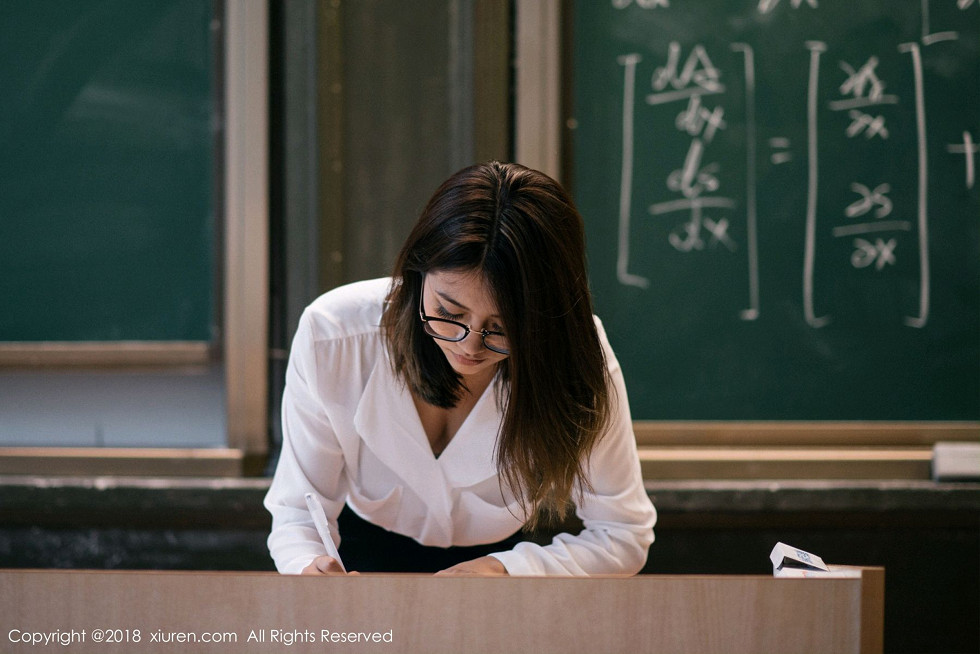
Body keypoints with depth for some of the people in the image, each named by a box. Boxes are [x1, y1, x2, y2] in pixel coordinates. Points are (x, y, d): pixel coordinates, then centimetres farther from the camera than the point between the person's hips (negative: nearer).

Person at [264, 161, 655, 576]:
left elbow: (625, 536, -11)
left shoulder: (576, 361, -21)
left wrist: (506, 570, -26)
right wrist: (309, 568, -38)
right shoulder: (330, 339, -22)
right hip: (361, 563, 1)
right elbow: (298, 510, -15)